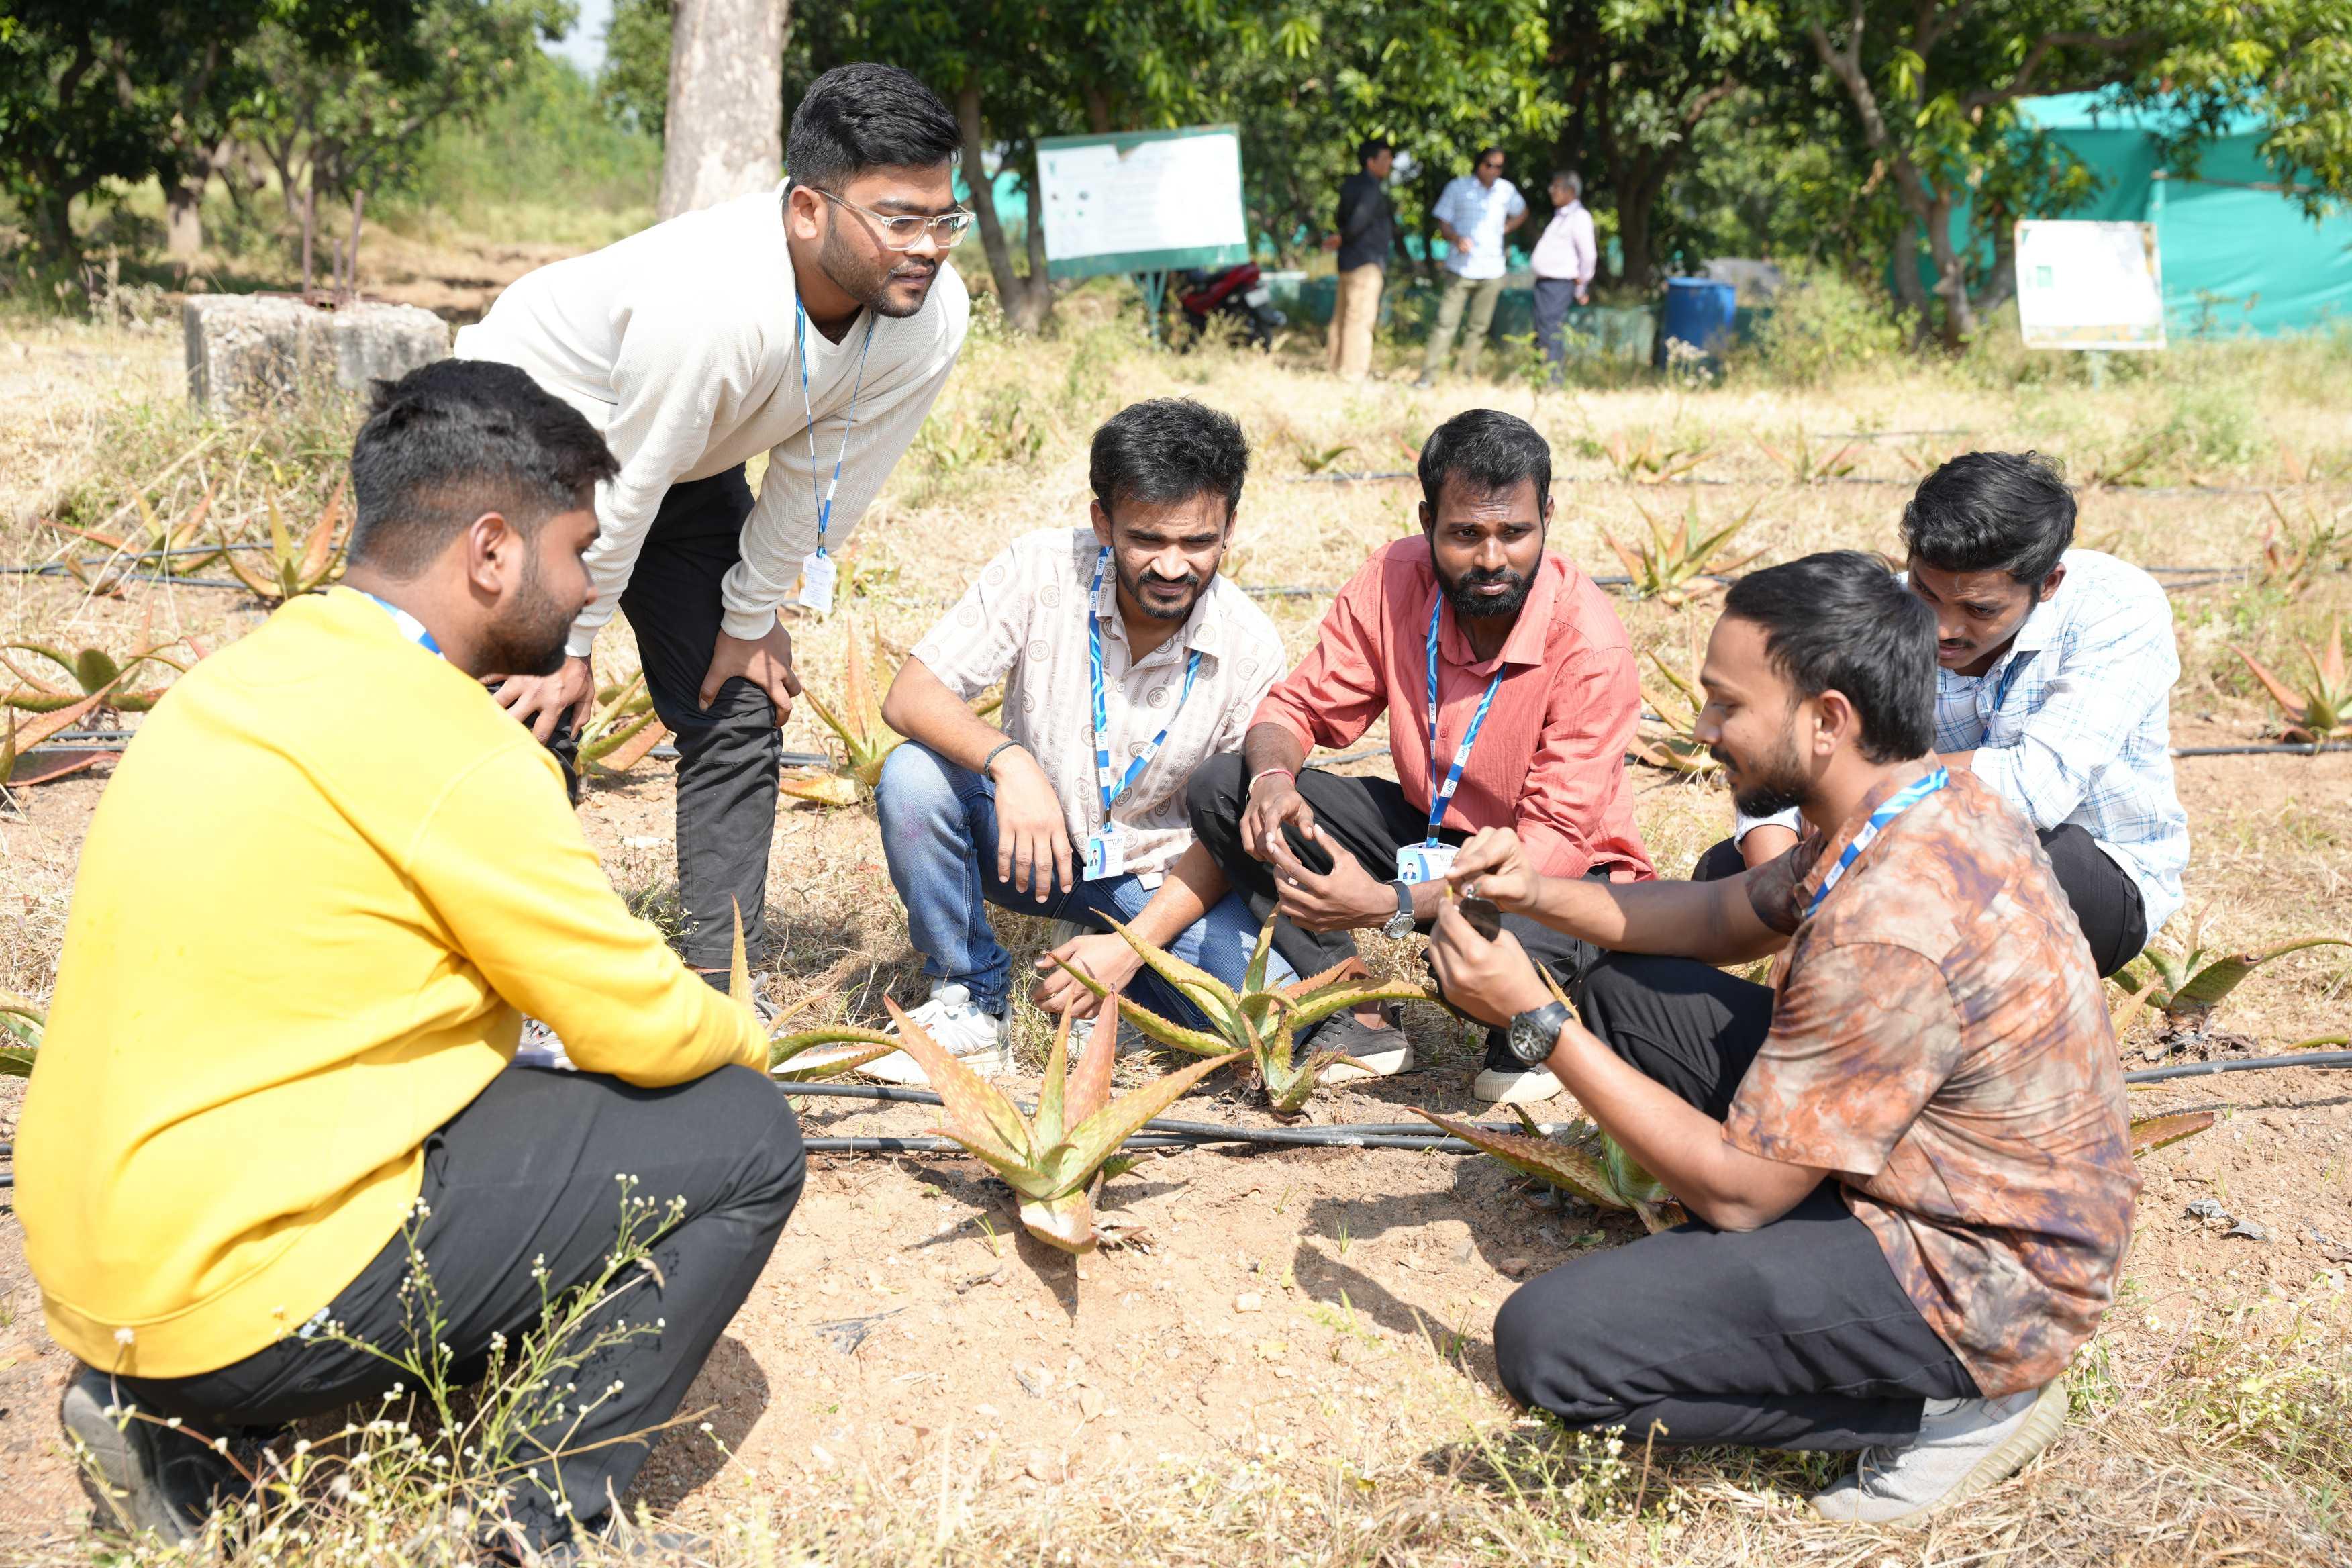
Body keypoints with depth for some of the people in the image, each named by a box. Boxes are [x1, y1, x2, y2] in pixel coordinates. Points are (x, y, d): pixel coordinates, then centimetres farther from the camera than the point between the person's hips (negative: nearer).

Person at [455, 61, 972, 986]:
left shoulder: (931, 315, -24)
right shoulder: (711, 302, -42)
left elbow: (820, 480, -10)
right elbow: (625, 486, -29)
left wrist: (752, 621, -2)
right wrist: (573, 647, -17)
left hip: (693, 462, 6)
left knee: (737, 714, 1)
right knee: (537, 713, -11)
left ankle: (720, 982, 10)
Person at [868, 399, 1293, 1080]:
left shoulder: (1251, 649, -17)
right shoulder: (1042, 569, -18)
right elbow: (909, 696, -22)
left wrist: (1132, 946, -24)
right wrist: (1009, 761, -42)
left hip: (1161, 877, 0)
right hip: (1033, 841, 1)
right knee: (913, 776, -29)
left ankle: (1114, 965, 7)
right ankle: (971, 1000, -8)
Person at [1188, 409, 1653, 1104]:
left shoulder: (1590, 643, -26)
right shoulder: (1394, 581, -13)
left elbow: (1556, 843, -27)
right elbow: (1298, 707, -3)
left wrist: (1392, 904, -39)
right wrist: (1272, 779, -30)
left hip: (1561, 874, -5)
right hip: (1426, 834, 5)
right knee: (1221, 787, -12)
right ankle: (1359, 1019, -10)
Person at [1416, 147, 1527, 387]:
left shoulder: (1507, 190, 8)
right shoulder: (1457, 187, 0)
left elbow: (1522, 212, 26)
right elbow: (1443, 222, -1)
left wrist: (1504, 229, 8)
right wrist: (1457, 239, -21)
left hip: (1491, 270, 3)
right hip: (1461, 268, -3)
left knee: (1480, 327, 5)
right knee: (1446, 322, -10)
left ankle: (1468, 375, 12)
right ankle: (1429, 374, -10)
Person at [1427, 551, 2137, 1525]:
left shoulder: (1890, 931, -32)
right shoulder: (1931, 800, -2)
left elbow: (1738, 1189, -23)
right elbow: (1725, 918, 13)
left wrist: (1535, 1022, -20)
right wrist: (1542, 894, -3)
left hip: (1975, 1280, -9)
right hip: (1925, 1174, 9)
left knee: (1544, 1342, -17)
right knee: (1629, 995, 9)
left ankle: (1956, 1403, -6)